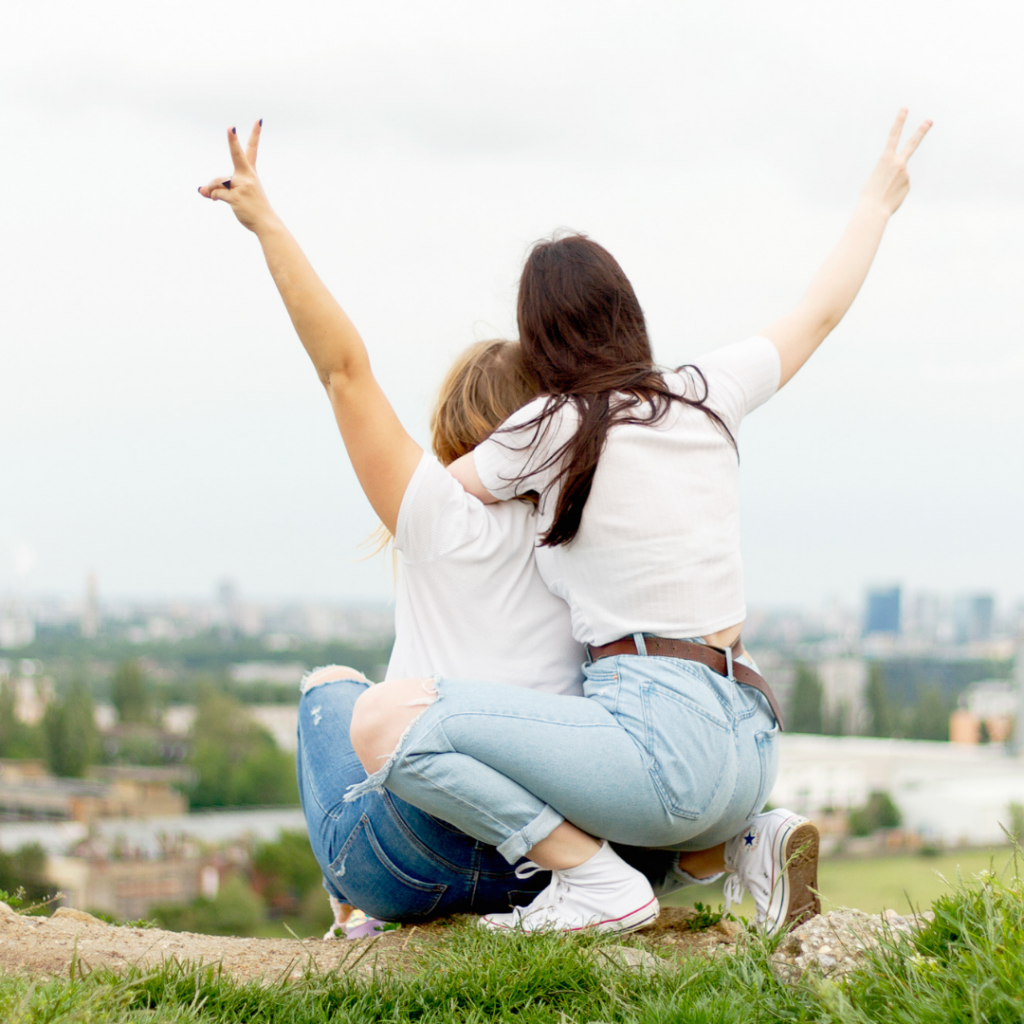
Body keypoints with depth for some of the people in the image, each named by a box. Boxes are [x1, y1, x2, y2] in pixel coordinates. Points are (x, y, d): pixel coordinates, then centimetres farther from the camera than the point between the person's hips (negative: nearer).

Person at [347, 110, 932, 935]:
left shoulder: (550, 431, -4)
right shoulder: (706, 396, 11)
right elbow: (819, 314, 28)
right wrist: (879, 201, 43)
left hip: (663, 732, -8)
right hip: (750, 748, 8)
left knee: (384, 721, -12)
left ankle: (596, 880, -12)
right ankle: (742, 845, 14)